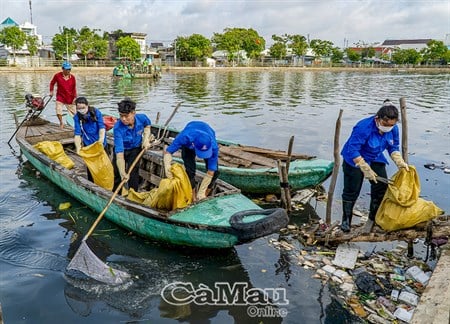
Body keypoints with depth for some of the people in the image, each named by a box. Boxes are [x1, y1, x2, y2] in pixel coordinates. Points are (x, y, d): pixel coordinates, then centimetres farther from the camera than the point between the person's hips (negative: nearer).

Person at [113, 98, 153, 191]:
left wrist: (146, 139, -11)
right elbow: (119, 153, -40)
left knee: (133, 173, -11)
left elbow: (147, 125, 6)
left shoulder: (142, 118, -24)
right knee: (116, 174, 6)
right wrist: (122, 173, -49)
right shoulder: (118, 128, -34)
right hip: (122, 150, -1)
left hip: (135, 149, 1)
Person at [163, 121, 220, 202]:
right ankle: (193, 199, -1)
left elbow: (210, 173, -34)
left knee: (215, 172, -13)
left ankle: (204, 198, 8)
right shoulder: (185, 137, -46)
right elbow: (167, 151, -33)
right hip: (188, 144, 0)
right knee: (190, 171, -18)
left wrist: (201, 192, -34)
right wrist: (168, 168, -51)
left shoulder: (213, 147, -42)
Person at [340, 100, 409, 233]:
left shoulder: (393, 129, -15)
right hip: (355, 160, -6)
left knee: (381, 188, 3)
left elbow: (393, 148, 0)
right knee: (351, 191, 2)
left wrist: (400, 162, -18)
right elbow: (353, 150, -31)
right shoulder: (364, 127, -34)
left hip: (376, 160, 6)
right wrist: (366, 169, -31)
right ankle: (346, 219, 21)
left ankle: (373, 219, 22)